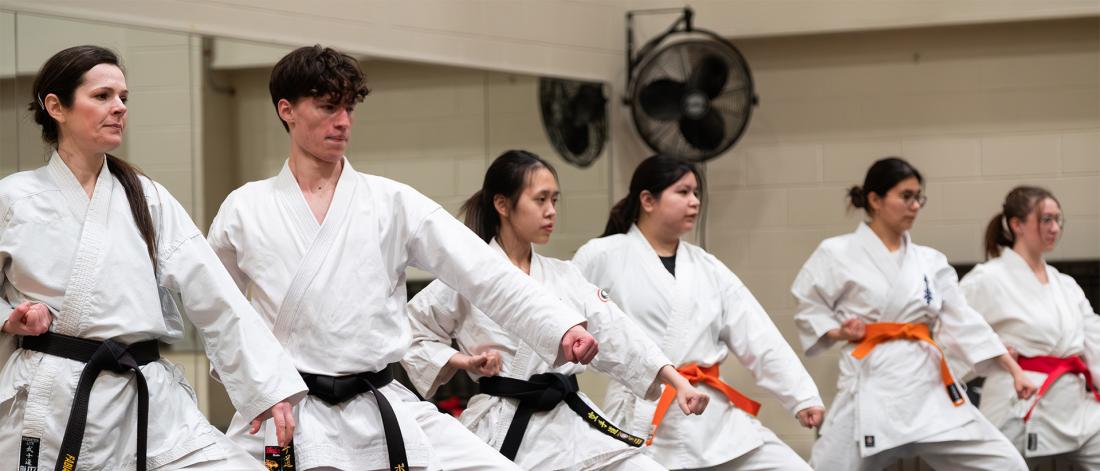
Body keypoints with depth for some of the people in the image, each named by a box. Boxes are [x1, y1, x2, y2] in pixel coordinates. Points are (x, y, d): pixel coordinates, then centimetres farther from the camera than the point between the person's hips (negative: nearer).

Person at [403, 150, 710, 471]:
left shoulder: (565, 276, 11)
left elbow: (618, 336, 4)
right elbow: (410, 332, 4)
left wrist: (678, 382, -6)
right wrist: (463, 361, -9)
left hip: (569, 424, 4)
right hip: (503, 428, -4)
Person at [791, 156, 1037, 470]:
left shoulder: (930, 261, 11)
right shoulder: (837, 254, 0)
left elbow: (963, 322, 8)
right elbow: (808, 313, 8)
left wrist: (1013, 369, 1)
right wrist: (839, 333, -12)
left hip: (928, 385, 4)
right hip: (871, 384, -4)